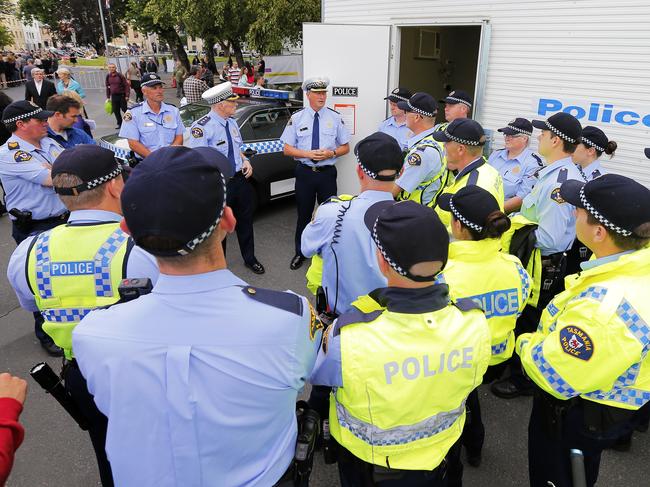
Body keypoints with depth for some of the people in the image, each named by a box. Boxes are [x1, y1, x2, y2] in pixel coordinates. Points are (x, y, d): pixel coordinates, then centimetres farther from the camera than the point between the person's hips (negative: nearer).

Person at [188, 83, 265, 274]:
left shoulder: (232, 122, 5)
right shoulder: (202, 127, -19)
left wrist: (245, 161, 1)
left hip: (240, 179, 7)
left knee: (245, 219, 19)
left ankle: (249, 258, 39)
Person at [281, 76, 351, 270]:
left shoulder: (335, 117, 1)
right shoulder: (297, 118, 0)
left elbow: (345, 147, 6)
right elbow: (287, 149, 0)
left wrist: (331, 153, -15)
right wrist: (308, 154, -15)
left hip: (327, 173, 0)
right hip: (304, 172, 0)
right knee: (304, 214, 11)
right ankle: (300, 253, 29)